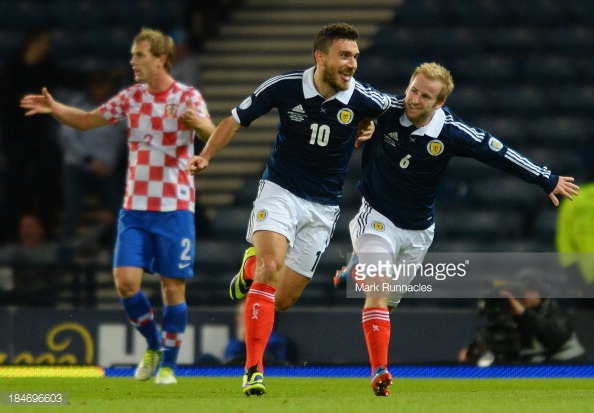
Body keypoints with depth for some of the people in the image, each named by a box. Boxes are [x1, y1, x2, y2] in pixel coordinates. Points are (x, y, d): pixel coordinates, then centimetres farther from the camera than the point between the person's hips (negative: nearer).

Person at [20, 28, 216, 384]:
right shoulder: (131, 97, 7)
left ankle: (168, 364, 12)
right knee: (126, 280, -8)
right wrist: (54, 108, -2)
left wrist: (195, 122, -46)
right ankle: (153, 346, 15)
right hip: (135, 207, 4)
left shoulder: (187, 97, -6)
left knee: (173, 286, -1)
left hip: (174, 208, -4)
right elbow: (87, 120, 16)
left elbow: (210, 131, -23)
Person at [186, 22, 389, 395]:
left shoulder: (364, 99, -13)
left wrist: (368, 133, 0)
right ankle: (253, 370, -22)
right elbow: (237, 120, 0)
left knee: (283, 299, 3)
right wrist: (206, 155, -12)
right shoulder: (285, 87, -14)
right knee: (272, 265, -28)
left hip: (324, 206, 2)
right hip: (281, 191, -2)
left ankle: (252, 267, 40)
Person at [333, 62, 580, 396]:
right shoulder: (384, 110, -20)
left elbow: (499, 154, -8)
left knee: (388, 303, 15)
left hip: (418, 230, 2)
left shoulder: (452, 133, -18)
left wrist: (548, 181, -1)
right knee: (378, 295, -19)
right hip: (378, 218, -2)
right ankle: (380, 370, -18)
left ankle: (359, 268, 47)